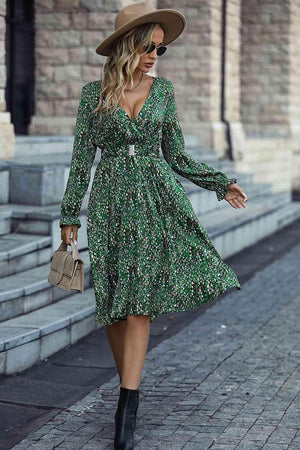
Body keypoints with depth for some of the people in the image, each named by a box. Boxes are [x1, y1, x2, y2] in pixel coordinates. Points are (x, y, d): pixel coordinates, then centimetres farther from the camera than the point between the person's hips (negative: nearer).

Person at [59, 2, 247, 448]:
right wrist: (69, 215, 3)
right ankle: (129, 389, 16)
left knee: (139, 299, -11)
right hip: (110, 199, 0)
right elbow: (82, 157, 5)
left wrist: (220, 183, 7)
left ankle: (128, 403, -12)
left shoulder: (162, 89, 9)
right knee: (114, 302, 1)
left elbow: (176, 155, 14)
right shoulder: (94, 93, 4)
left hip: (157, 195, 0)